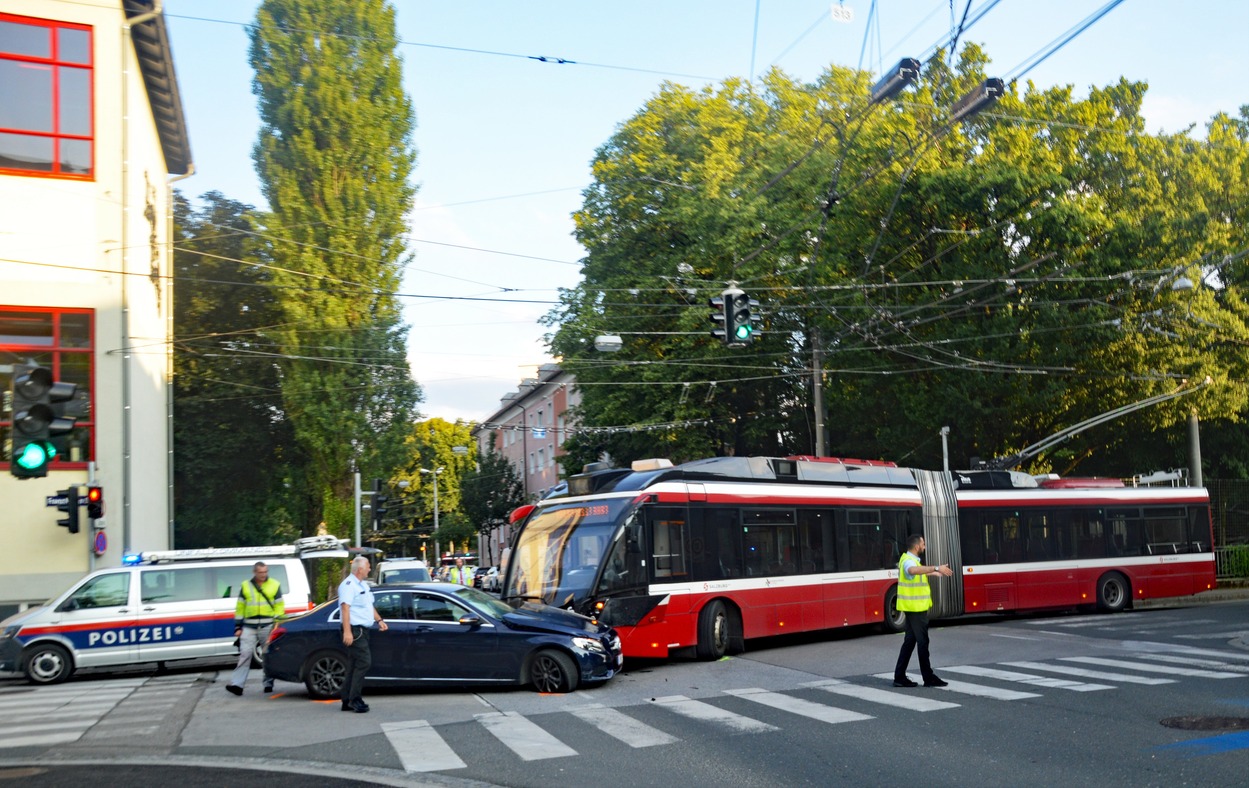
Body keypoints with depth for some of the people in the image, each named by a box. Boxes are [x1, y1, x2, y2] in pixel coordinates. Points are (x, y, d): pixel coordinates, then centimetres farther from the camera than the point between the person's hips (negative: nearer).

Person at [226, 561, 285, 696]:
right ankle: (237, 684, -11)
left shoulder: (275, 585, 6)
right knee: (245, 654, -8)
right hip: (249, 627, 1)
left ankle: (268, 683, 14)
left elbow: (279, 606, 6)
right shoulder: (246, 586, 10)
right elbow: (239, 607, 11)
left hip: (268, 626, -1)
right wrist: (238, 627, 7)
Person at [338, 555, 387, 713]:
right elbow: (345, 607, -21)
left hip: (363, 629, 10)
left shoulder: (363, 585, 19)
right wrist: (347, 631, -28)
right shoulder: (348, 585, -12)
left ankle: (347, 701, 14)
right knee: (364, 662, -14)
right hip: (355, 630, -10)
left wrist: (379, 620, 20)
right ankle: (354, 700, -10)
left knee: (354, 665, 10)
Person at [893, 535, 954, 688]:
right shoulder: (908, 561, -18)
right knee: (922, 641, -2)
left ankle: (900, 677, 14)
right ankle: (929, 678, 6)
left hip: (914, 608, 10)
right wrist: (936, 568, -54)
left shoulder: (910, 559, 14)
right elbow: (913, 570, -46)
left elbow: (921, 571, 38)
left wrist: (937, 572, 52)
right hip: (916, 608, -10)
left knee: (910, 641, 12)